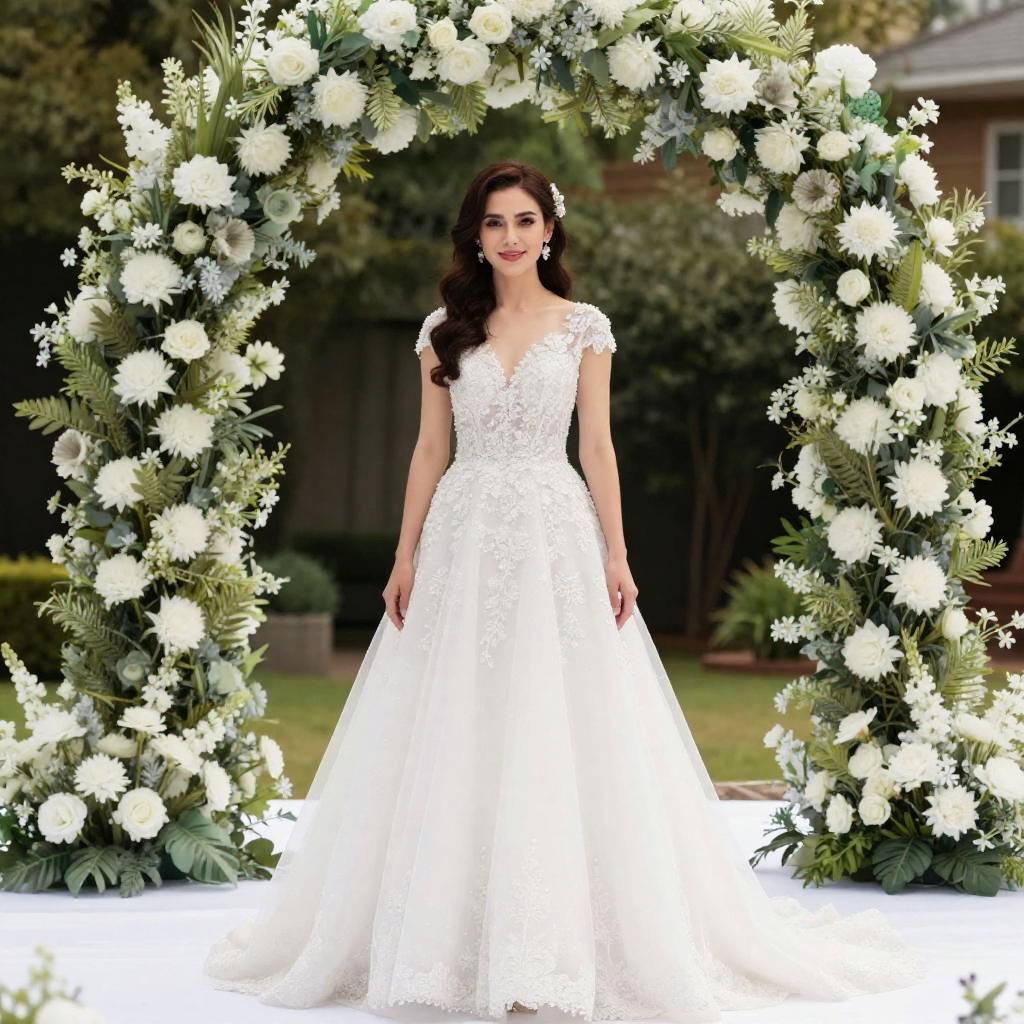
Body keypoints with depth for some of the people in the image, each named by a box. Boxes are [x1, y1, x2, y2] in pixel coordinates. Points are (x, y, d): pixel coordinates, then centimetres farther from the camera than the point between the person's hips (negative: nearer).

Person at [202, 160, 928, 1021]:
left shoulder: (585, 327, 4)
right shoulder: (446, 329, 8)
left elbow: (596, 445, 2)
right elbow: (431, 448, 9)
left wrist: (616, 553, -4)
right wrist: (406, 554, 4)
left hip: (555, 535, -2)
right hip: (464, 536, 2)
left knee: (558, 732, -2)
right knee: (454, 740, 2)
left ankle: (556, 939, 5)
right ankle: (450, 935, 10)